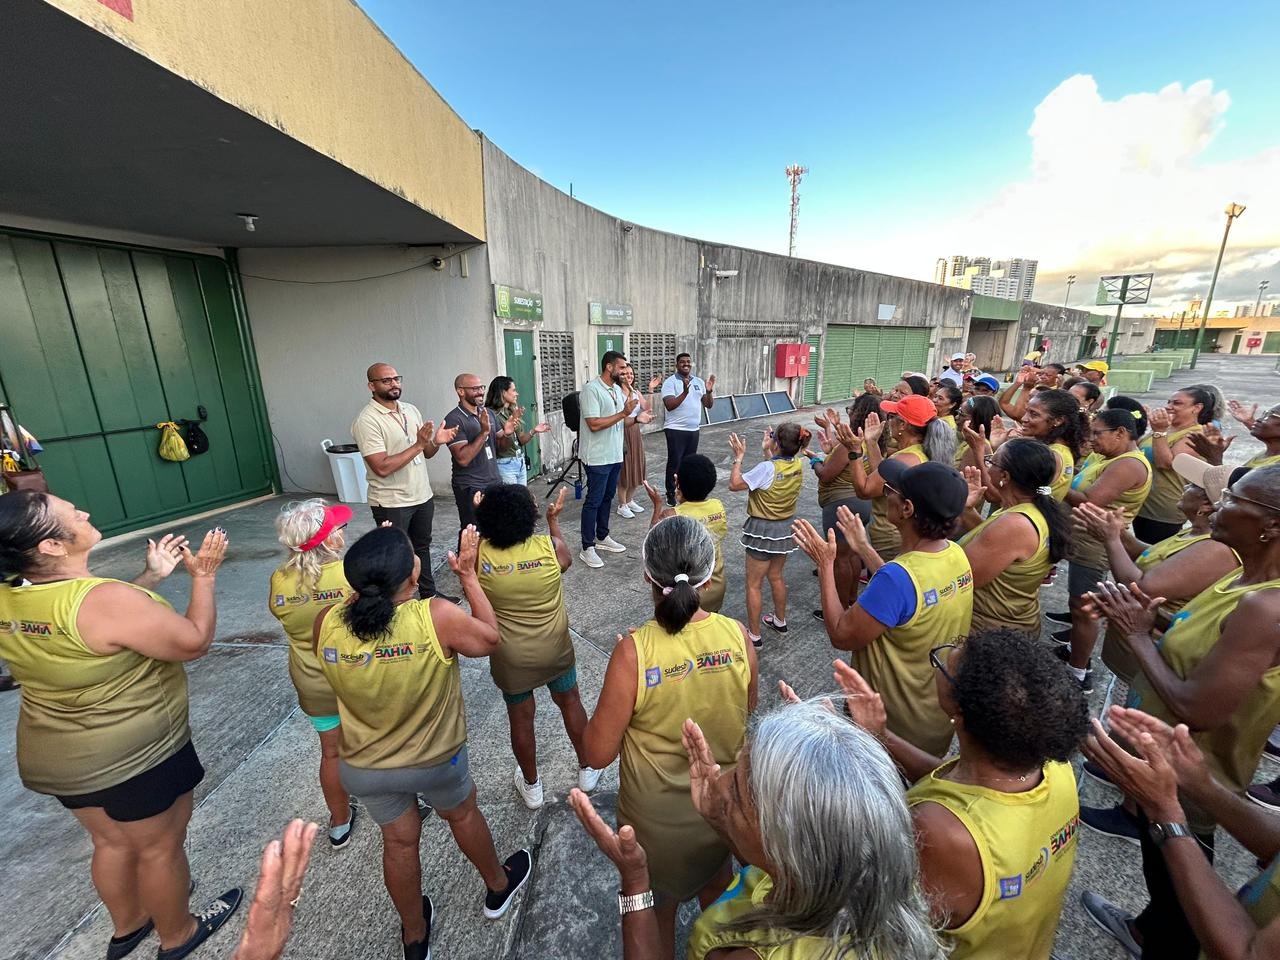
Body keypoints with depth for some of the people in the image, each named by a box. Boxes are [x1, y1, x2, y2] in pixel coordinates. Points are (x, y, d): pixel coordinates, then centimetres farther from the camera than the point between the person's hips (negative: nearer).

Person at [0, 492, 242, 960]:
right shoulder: (106, 599, -32)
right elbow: (194, 642, -21)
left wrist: (152, 576, 6)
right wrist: (203, 576, -13)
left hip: (54, 757, 7)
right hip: (135, 758, -7)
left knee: (112, 841, 29)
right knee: (160, 848, 18)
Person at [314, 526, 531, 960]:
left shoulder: (326, 623, -23)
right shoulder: (437, 616, -33)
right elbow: (490, 638, -14)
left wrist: (370, 569, 0)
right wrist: (468, 576, -10)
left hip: (364, 767, 3)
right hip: (436, 759, -2)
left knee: (399, 841, 26)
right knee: (462, 813, 27)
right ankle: (498, 886, 54)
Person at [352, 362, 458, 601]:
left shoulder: (411, 410, 5)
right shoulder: (367, 420, -17)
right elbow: (382, 467, -24)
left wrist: (436, 442, -10)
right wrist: (418, 445, -26)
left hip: (422, 496, 7)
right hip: (391, 503, -7)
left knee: (422, 547, 21)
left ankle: (429, 593, 37)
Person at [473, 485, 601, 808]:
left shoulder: (479, 553, -21)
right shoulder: (550, 546, -21)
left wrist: (479, 516, 8)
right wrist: (554, 520, 14)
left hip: (510, 658, 0)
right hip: (555, 649, 1)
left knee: (520, 718, 21)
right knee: (570, 702, 24)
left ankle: (531, 786, 42)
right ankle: (587, 769, 43)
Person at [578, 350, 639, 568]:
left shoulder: (618, 389, 11)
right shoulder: (591, 389, -16)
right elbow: (594, 424, -24)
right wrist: (623, 413, -23)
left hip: (615, 455, 8)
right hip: (598, 457, -8)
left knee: (607, 498, 17)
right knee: (593, 501, -2)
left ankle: (602, 537, 31)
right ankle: (587, 548, 7)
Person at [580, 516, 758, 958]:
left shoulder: (633, 651, -31)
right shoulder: (737, 635, -21)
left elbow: (597, 753, -19)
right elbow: (745, 718, -2)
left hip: (658, 823, -3)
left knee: (658, 916, 29)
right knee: (717, 894, 35)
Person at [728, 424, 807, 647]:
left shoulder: (767, 468, -26)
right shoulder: (798, 466, -5)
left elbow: (735, 484, -21)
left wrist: (739, 457, -13)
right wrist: (767, 452, 15)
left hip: (763, 530, -7)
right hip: (786, 527, 7)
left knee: (754, 585, 7)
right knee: (776, 576, 26)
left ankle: (753, 635, 17)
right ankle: (780, 621, 44)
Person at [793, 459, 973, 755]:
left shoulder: (898, 575, -36)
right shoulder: (957, 554, -11)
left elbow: (841, 636, -24)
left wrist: (825, 565, -20)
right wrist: (863, 547, 8)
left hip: (897, 728, -6)